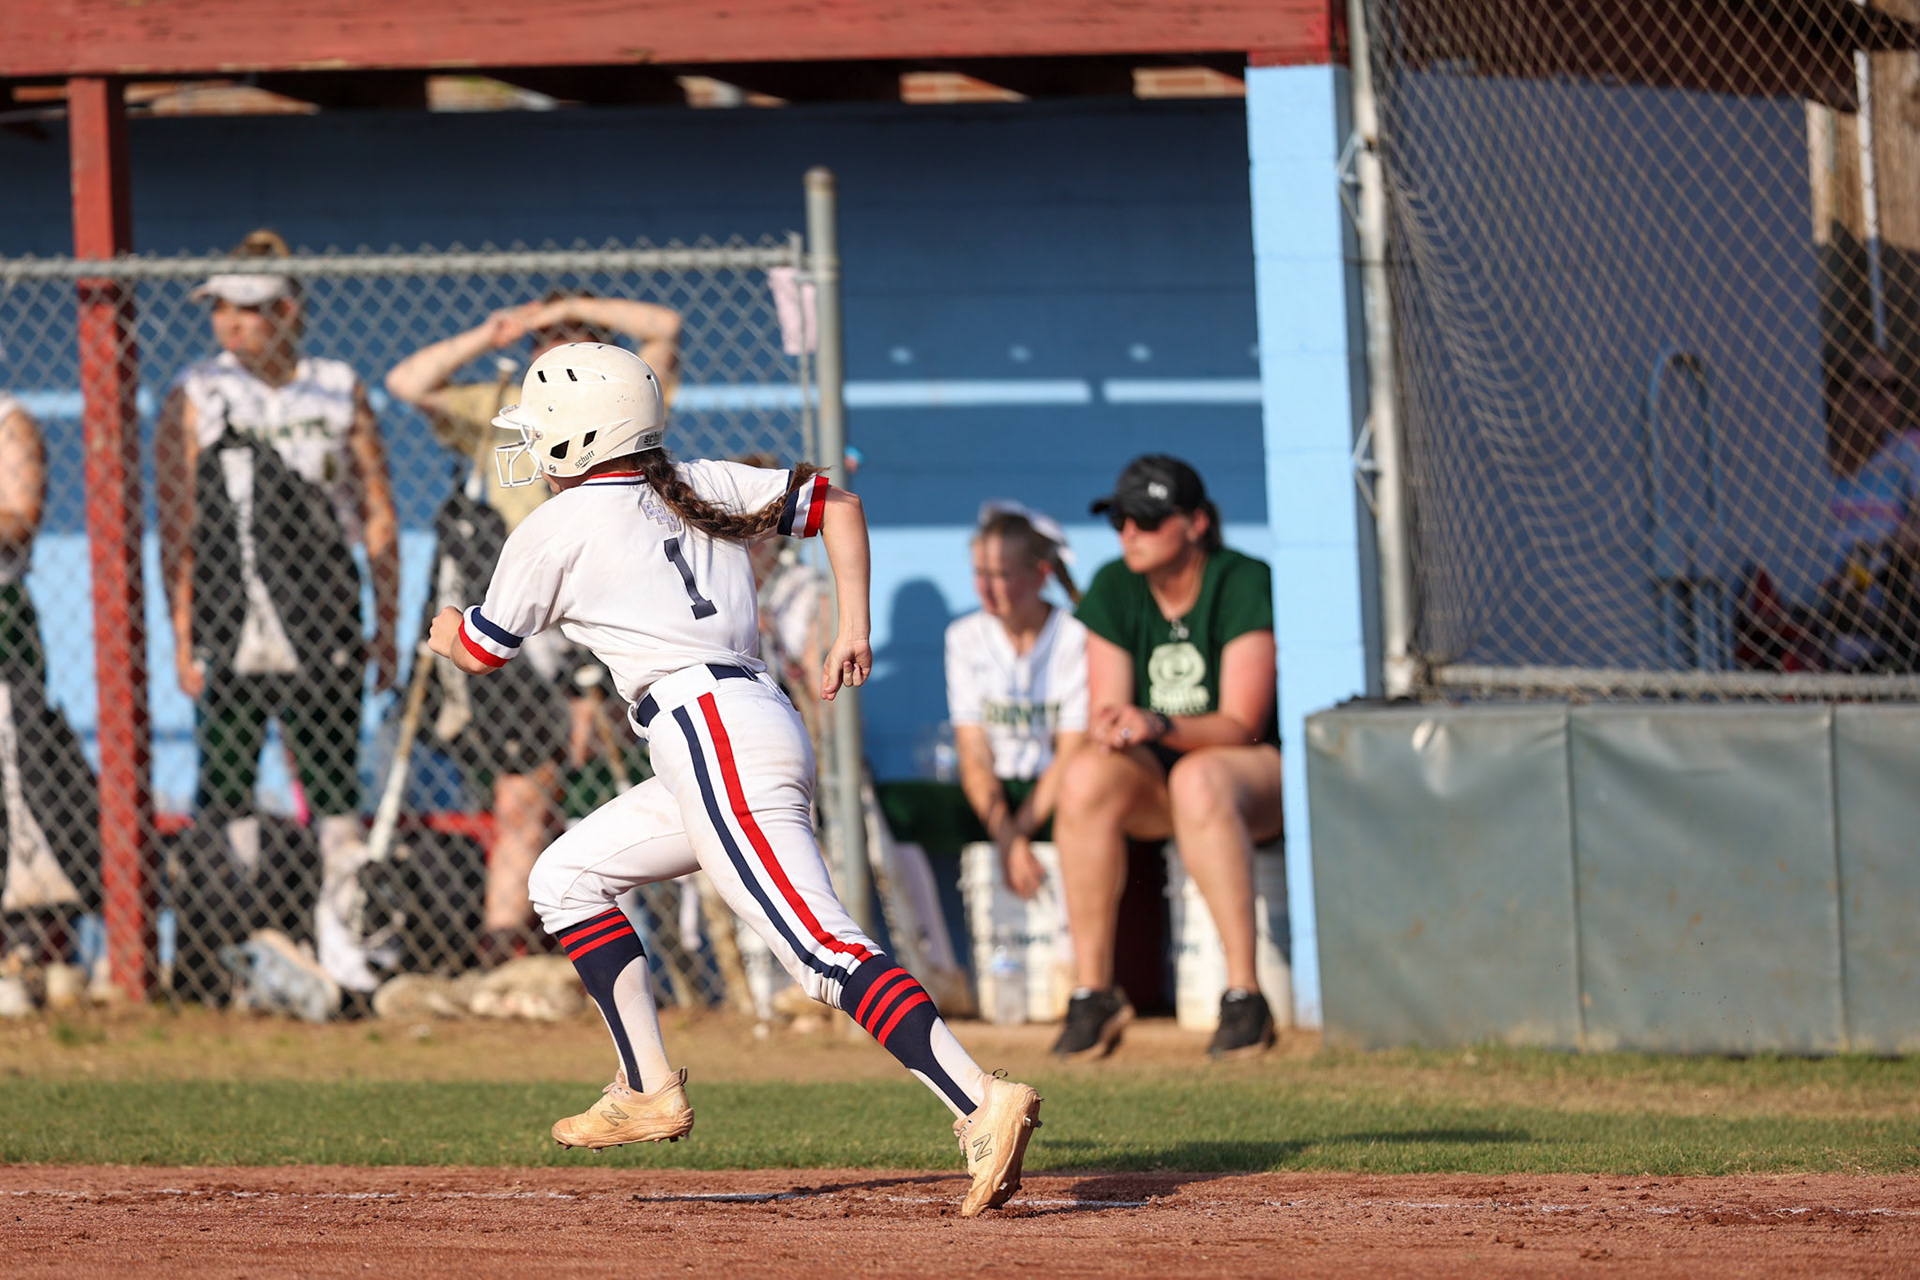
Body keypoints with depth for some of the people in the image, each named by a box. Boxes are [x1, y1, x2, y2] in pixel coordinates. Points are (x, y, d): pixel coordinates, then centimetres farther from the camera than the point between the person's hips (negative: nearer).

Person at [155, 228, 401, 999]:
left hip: (323, 636, 1)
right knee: (228, 799, -4)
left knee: (336, 795, -1)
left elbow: (377, 516, 12)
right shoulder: (195, 399, 4)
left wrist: (386, 627, 8)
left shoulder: (339, 393, 9)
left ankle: (340, 937, 8)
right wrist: (182, 641, -6)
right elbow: (176, 530, 1)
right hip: (230, 639, -1)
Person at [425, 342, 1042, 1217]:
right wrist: (854, 629, 13)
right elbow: (836, 504, 20)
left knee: (824, 952, -20)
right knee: (566, 876, 22)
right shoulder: (703, 486, 21)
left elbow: (482, 650, 15)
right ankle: (648, 1091, 19)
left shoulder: (555, 529, 2)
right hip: (761, 726, 9)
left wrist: (445, 630, 39)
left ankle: (982, 1104, -34)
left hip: (713, 736, -9)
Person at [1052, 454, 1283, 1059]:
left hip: (1260, 767, -4)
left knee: (1199, 778, -39)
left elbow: (1242, 725, -20)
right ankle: (1092, 991, -24)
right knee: (1085, 775, -29)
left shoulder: (1245, 585, -15)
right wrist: (1108, 729, -27)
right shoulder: (1113, 589, 1)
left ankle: (1243, 996, -38)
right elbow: (1105, 710, -1)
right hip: (1155, 776, 4)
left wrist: (1161, 726, -39)